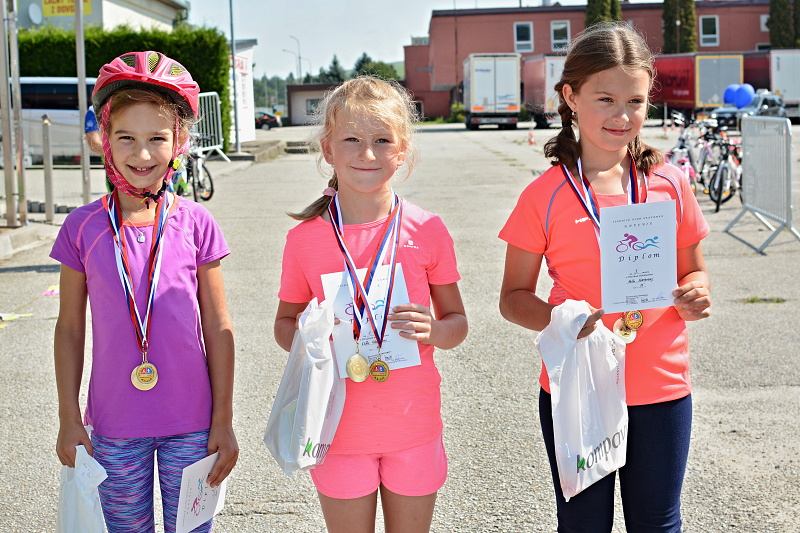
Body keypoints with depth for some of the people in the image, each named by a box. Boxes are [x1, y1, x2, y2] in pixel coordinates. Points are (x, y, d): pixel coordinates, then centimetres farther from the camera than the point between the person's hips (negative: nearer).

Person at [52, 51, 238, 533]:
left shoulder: (196, 224, -6)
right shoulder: (84, 228, -5)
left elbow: (218, 328, -2)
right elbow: (70, 328, 3)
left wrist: (224, 420, -1)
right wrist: (69, 418, 2)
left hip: (191, 424, 0)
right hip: (115, 426, 1)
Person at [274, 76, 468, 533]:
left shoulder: (427, 231, -5)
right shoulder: (305, 239, -6)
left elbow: (458, 322, 5)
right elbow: (284, 323, 7)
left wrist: (433, 330, -18)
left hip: (414, 426, 1)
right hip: (340, 430, 0)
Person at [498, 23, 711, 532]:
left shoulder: (670, 185, -1)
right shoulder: (545, 196, -7)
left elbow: (693, 271, 12)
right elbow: (513, 297, -2)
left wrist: (696, 294, -11)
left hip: (661, 389, 2)